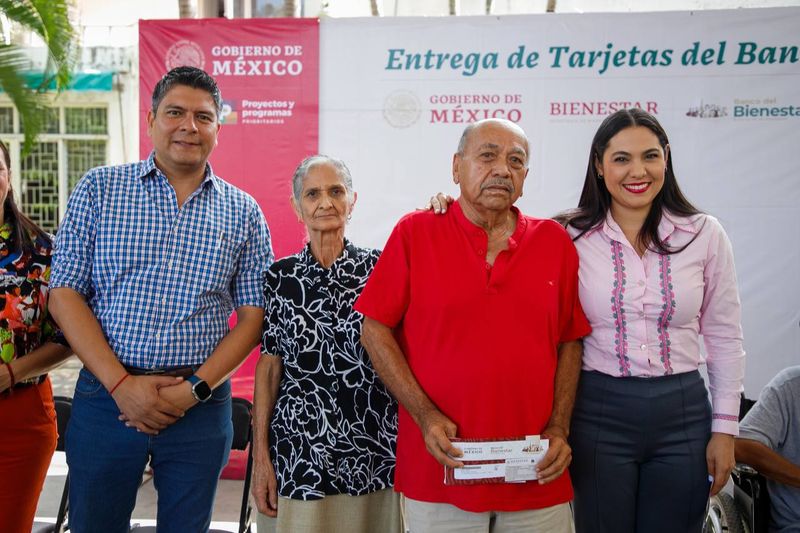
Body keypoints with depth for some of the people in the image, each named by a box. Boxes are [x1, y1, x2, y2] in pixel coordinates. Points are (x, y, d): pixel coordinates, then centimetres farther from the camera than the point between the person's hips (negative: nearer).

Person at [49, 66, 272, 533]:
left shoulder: (243, 212, 4)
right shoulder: (99, 189, 2)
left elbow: (253, 315, 2)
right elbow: (65, 293, -2)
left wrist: (195, 389, -10)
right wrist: (121, 384, -11)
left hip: (201, 404, 1)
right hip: (106, 395, 0)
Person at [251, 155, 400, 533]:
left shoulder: (378, 267, 1)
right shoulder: (281, 276, 2)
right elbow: (269, 366, 2)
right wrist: (261, 455, -2)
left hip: (375, 450, 0)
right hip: (301, 453, 0)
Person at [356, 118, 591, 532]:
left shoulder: (554, 242, 4)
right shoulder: (414, 232, -3)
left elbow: (570, 343, 8)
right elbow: (375, 330, -3)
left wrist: (559, 429, -2)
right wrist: (425, 416, -10)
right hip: (440, 464, -2)